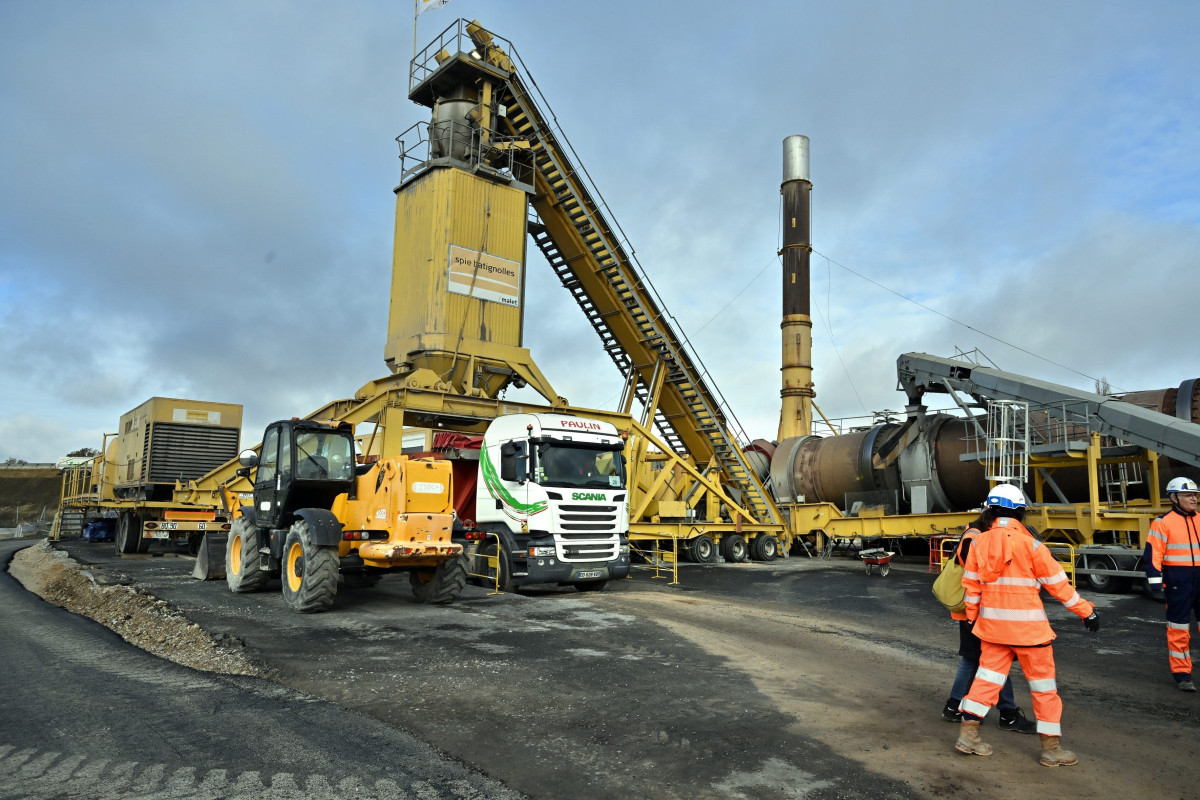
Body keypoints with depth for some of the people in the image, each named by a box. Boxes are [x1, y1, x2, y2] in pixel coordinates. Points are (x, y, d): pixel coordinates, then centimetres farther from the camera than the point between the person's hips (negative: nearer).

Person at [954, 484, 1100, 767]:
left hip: (992, 624, 4)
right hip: (1028, 626, -4)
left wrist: (972, 616, 16)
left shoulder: (980, 542, -2)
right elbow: (1056, 582, -5)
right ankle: (1051, 748, 19)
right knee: (1043, 684, 10)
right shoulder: (1029, 544, -12)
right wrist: (1086, 610, 6)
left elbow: (971, 584, 4)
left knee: (988, 676, 12)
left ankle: (968, 735, 13)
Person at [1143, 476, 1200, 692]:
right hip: (1178, 583, -5)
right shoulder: (1163, 523, -6)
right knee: (1179, 630, 4)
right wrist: (1155, 583, -14)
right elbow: (1153, 554, -9)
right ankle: (1182, 675, 13)